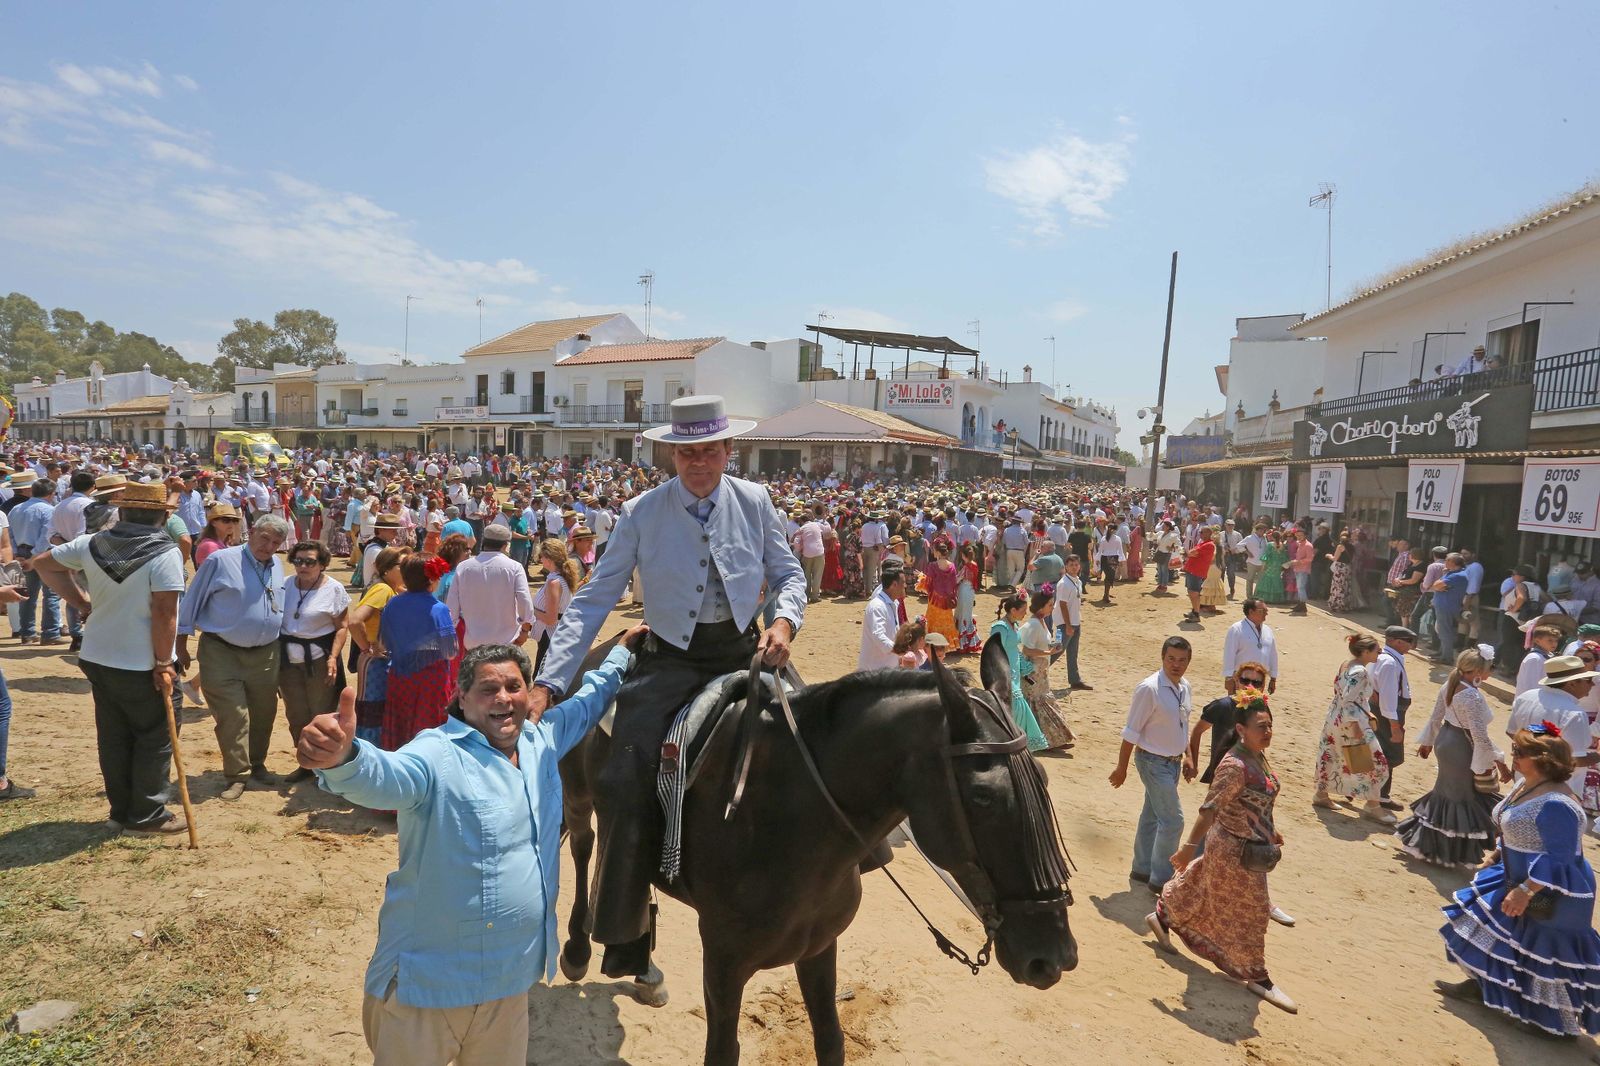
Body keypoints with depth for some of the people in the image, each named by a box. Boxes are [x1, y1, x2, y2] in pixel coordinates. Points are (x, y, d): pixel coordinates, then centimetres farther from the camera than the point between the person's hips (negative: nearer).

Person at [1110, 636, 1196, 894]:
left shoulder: (1184, 687, 2)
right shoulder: (1149, 689, -22)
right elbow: (1131, 732, -17)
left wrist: (1188, 757, 13)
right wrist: (1121, 769, -13)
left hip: (1173, 762, 8)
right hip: (1154, 763, -8)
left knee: (1152, 816, 18)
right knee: (1173, 820, -6)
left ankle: (1142, 869, 32)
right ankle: (1161, 879, 8)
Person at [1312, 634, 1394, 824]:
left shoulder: (1346, 665, 7)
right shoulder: (1360, 672, -21)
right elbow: (1349, 701, -25)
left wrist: (1365, 712, 22)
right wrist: (1356, 727, -23)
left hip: (1335, 719, 10)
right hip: (1349, 722, -10)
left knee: (1330, 757, 18)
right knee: (1374, 762, 2)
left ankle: (1321, 794, 28)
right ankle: (1372, 805, 9)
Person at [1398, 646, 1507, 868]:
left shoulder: (1449, 686, 1)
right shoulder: (1473, 697, -25)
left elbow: (1435, 718, 11)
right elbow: (1480, 736, -26)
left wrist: (1427, 742, 21)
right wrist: (1499, 763, -19)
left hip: (1445, 741, 8)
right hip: (1462, 749, -8)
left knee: (1446, 791, 22)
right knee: (1461, 798, 7)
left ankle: (1419, 839, 31)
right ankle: (1455, 853, 20)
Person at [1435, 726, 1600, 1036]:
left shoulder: (1556, 804, -30)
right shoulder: (1526, 786, 2)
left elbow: (1558, 859, -30)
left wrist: (1525, 891, -30)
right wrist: (1496, 856, 19)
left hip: (1552, 897, -11)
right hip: (1519, 878, 11)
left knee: (1549, 955, 3)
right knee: (1493, 928, 21)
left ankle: (1566, 1021, 21)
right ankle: (1482, 985, 37)